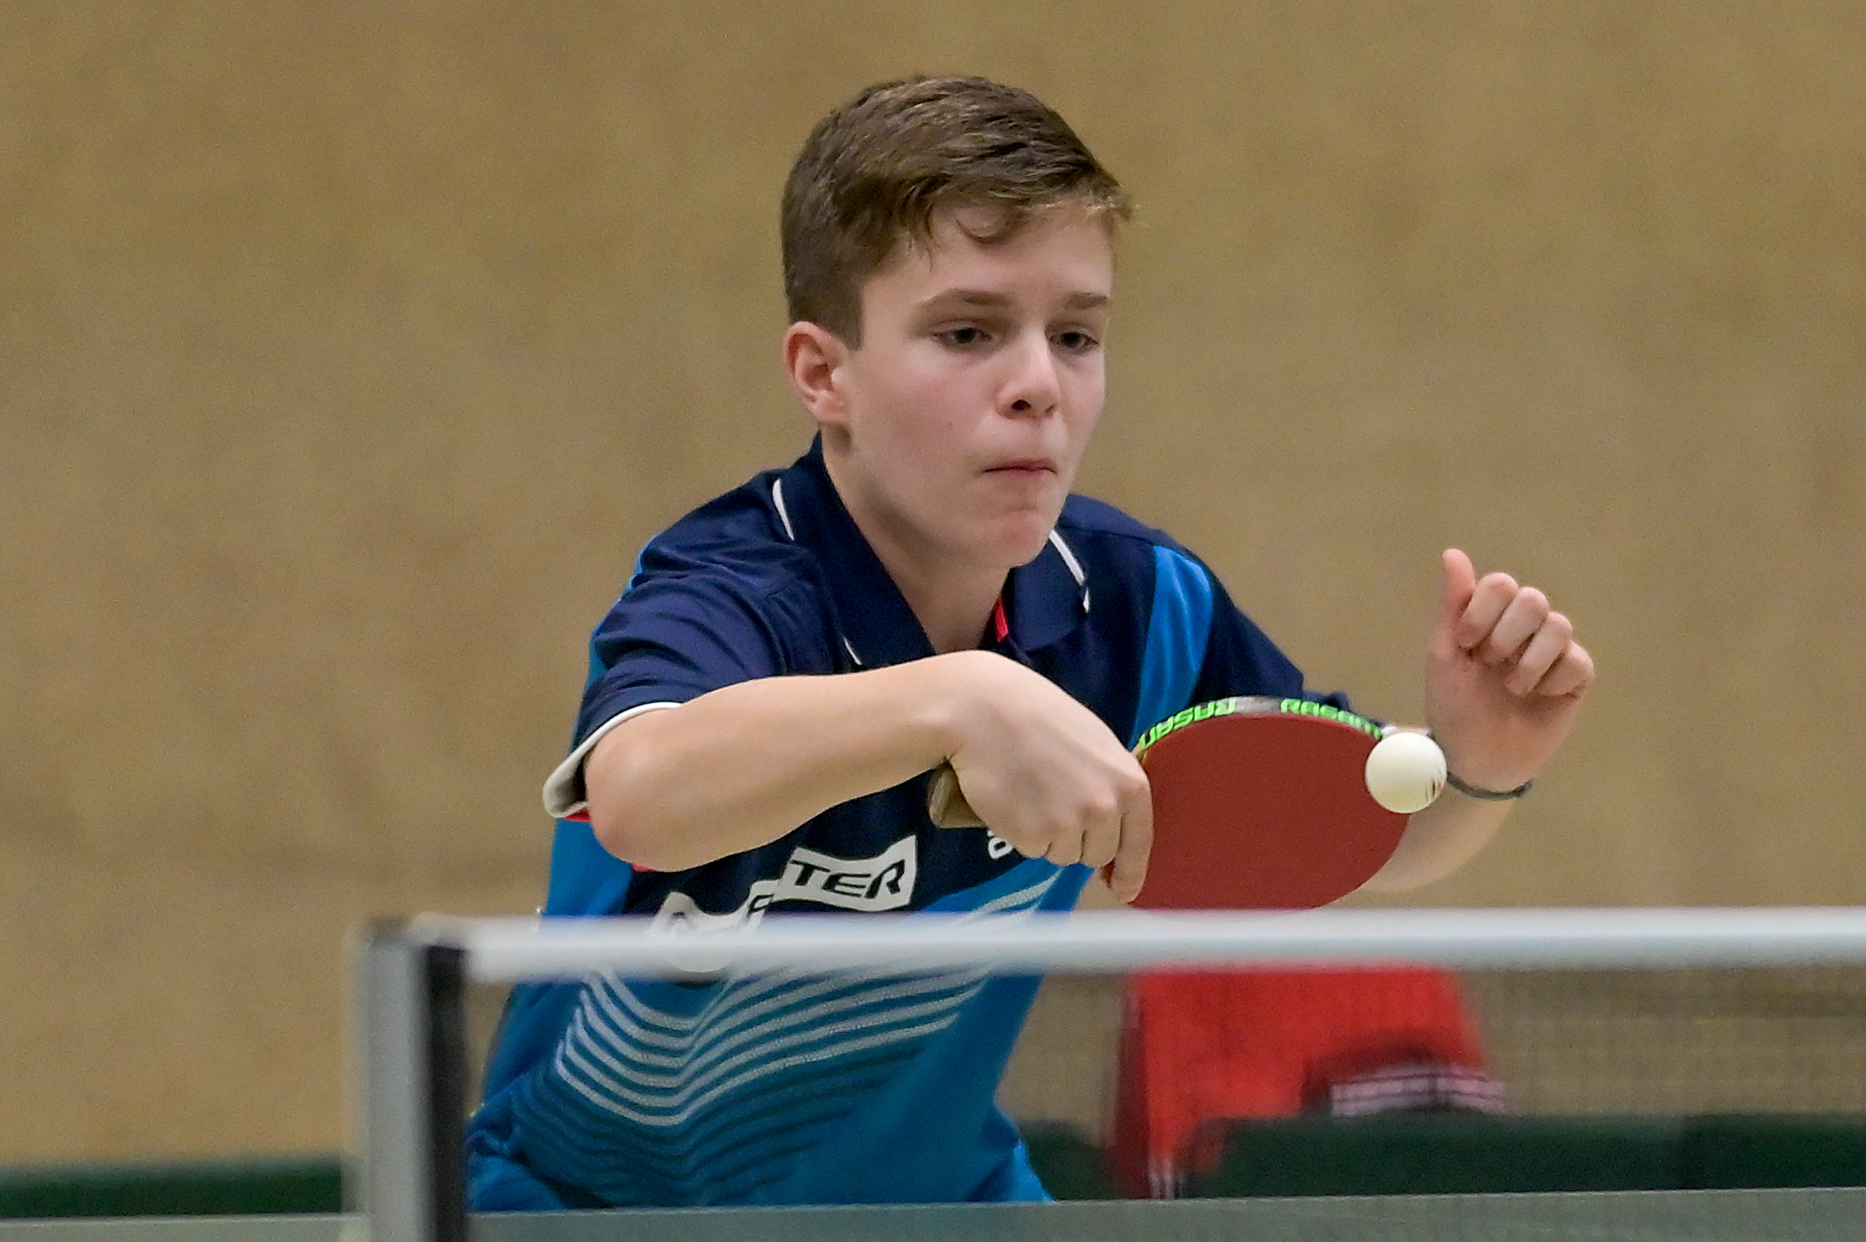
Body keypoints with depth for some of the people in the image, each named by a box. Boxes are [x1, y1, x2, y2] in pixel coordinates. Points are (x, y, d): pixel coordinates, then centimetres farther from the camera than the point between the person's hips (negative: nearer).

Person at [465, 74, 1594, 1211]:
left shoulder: (1129, 600, -9)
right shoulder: (735, 593, -28)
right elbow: (638, 795, -52)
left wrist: (1478, 767, -18)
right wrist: (958, 700, -65)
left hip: (936, 1195, 5)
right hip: (602, 1199, -5)